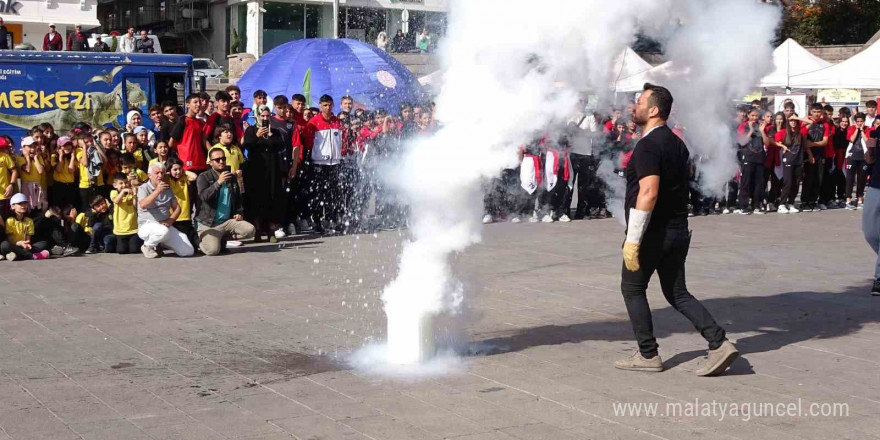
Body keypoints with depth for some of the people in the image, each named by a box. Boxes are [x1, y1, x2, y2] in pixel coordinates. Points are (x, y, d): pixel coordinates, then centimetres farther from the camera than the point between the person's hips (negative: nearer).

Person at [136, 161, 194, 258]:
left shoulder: (167, 189, 17)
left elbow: (177, 208, 14)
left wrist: (170, 221, -6)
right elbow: (143, 205, -22)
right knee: (163, 231, -41)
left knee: (188, 251, -9)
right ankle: (147, 246, -8)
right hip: (147, 225, -6)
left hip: (166, 226, 6)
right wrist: (157, 191, -33)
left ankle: (160, 243, 15)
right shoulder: (143, 188, -2)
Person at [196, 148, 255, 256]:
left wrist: (239, 212, 7)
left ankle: (223, 237, 6)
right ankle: (200, 240, 11)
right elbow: (203, 196, -21)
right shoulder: (204, 177, -3)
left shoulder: (232, 177, 14)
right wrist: (218, 183, -30)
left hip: (228, 221, 5)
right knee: (213, 250, -27)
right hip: (209, 224, -5)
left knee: (250, 230, -19)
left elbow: (238, 198, 25)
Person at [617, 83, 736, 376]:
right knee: (677, 293, 13)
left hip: (653, 231, -8)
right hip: (678, 230, 8)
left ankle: (648, 355, 11)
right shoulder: (676, 142, 13)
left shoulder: (648, 145, -16)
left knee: (632, 288, 9)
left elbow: (648, 193, -26)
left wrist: (633, 240, -25)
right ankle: (719, 343, -1)